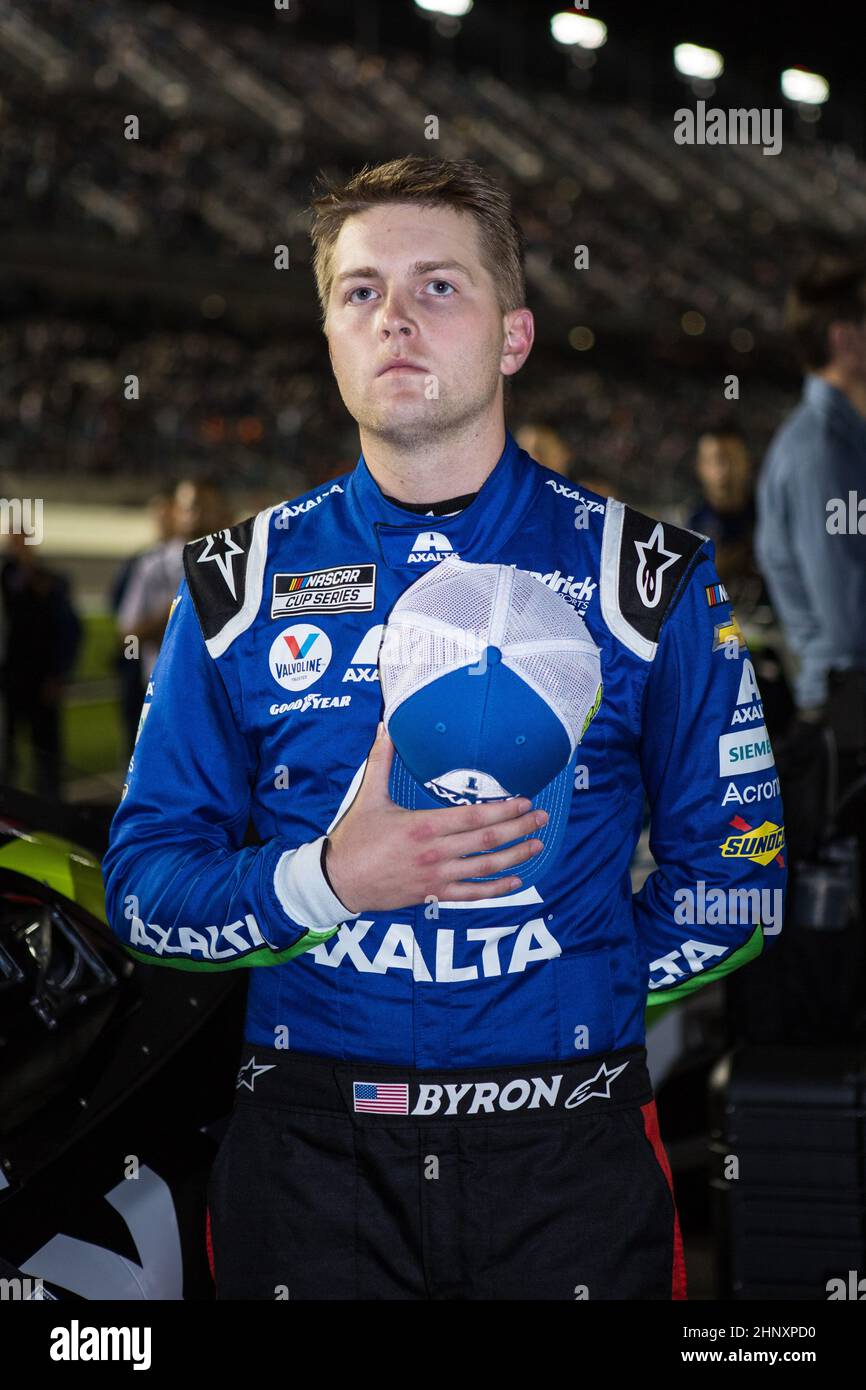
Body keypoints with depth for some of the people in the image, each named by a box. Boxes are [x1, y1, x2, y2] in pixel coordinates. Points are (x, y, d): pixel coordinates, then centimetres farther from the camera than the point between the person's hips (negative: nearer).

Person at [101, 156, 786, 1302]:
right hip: (310, 1154, 1)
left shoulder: (649, 580, 1)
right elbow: (142, 891, 1)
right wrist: (329, 880, -15)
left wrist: (565, 1000, -3)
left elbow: (731, 885, 3)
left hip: (568, 1162, 0)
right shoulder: (237, 587, 4)